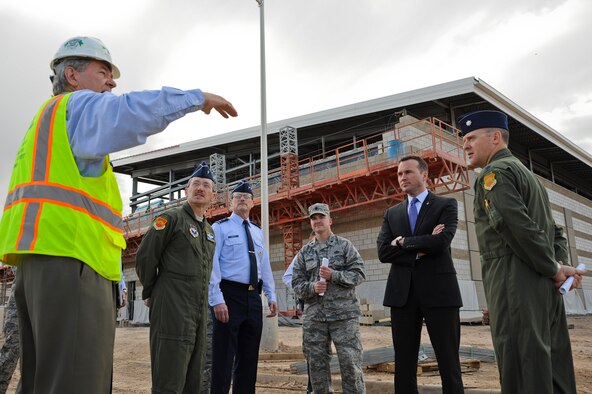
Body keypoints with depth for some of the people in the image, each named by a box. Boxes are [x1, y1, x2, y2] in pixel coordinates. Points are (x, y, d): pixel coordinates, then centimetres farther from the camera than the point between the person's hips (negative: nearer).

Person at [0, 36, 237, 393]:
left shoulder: (49, 118, 32)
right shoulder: (79, 104, 1)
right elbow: (137, 111, -20)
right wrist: (198, 97, -8)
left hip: (44, 258, 11)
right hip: (69, 255, -11)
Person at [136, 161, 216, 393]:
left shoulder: (209, 230, 19)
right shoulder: (171, 218, -3)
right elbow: (144, 257, -5)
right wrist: (151, 293, 4)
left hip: (199, 310, 8)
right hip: (173, 308, -7)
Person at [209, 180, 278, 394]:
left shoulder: (258, 232, 18)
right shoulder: (220, 228, -1)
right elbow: (212, 265, -10)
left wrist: (271, 296, 8)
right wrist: (217, 300, -19)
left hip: (253, 297, 6)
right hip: (230, 295, -6)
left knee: (249, 357, 12)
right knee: (224, 357, -4)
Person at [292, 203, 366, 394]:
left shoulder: (344, 245, 4)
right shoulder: (304, 252, 12)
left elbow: (359, 273, -3)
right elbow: (297, 283, 8)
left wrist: (334, 275, -15)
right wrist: (312, 287, -12)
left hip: (343, 314, -3)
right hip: (314, 317, 3)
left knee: (350, 362, -3)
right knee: (317, 363, 8)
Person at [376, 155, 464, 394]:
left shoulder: (446, 205, 4)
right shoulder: (391, 213, 14)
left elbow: (441, 242, -14)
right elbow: (383, 252, 0)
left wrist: (403, 242, -4)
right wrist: (420, 248, -10)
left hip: (438, 289, -3)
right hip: (402, 293, 4)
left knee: (449, 362, 1)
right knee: (403, 363, 7)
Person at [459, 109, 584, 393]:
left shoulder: (494, 172, -6)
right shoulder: (528, 175, 24)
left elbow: (517, 226, -20)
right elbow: (554, 232, 22)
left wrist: (554, 269, -10)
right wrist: (559, 265, 5)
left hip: (516, 284, -9)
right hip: (544, 286, 9)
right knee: (553, 369, 11)